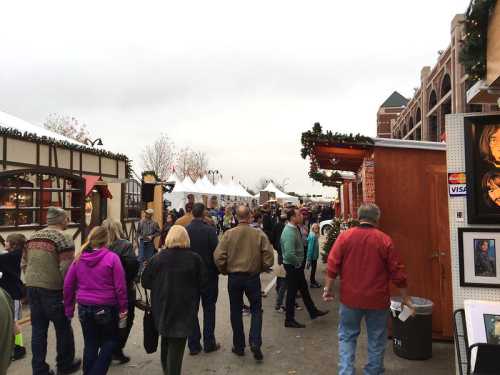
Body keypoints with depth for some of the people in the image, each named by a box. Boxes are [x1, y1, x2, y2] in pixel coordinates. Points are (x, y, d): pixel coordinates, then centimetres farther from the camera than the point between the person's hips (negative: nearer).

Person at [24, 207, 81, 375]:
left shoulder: (33, 237, 10)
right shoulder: (63, 237, -14)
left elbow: (24, 264, 14)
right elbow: (66, 268, -19)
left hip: (32, 288, 7)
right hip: (52, 290, -7)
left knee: (38, 329, 14)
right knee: (63, 328, 11)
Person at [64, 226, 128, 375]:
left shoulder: (79, 258, 2)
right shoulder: (112, 257, -13)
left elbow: (68, 284, 6)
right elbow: (120, 286, -13)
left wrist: (69, 308, 15)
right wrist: (123, 308, -4)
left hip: (85, 308, 4)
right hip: (106, 308, -4)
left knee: (90, 344, 17)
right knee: (110, 341, 15)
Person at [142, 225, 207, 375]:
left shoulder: (158, 257, -9)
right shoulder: (194, 258, -12)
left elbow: (145, 281, -3)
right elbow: (202, 283, -5)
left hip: (163, 307, 3)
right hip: (185, 309, -3)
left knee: (166, 339, 25)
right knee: (177, 343, 7)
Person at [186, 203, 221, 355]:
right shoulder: (209, 230, -15)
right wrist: (217, 270, 3)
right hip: (208, 274, -2)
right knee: (209, 309, 12)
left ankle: (193, 345, 17)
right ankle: (209, 343, 18)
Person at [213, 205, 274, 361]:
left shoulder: (229, 234, -10)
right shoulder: (259, 234, -10)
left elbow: (218, 256, -12)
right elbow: (269, 257, -10)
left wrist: (225, 271, 5)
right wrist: (260, 269, 8)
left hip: (234, 277, 1)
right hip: (253, 277, 0)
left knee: (236, 311, 16)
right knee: (256, 310, 17)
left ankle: (239, 346, 25)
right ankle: (255, 343, 4)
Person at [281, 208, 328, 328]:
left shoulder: (295, 228, 4)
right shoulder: (289, 232, -27)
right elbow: (290, 254, -33)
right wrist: (298, 263, -17)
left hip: (297, 265, 9)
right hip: (292, 266, -9)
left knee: (304, 289, 21)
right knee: (292, 292, 3)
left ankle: (313, 311, 37)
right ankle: (289, 320, 17)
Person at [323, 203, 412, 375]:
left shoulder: (345, 236, -7)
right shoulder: (385, 240, -8)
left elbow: (333, 265, -8)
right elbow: (397, 271, -4)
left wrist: (328, 289, 2)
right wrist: (405, 297, 7)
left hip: (350, 297, 1)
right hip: (377, 299, 0)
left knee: (347, 337, 16)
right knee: (376, 340, 16)